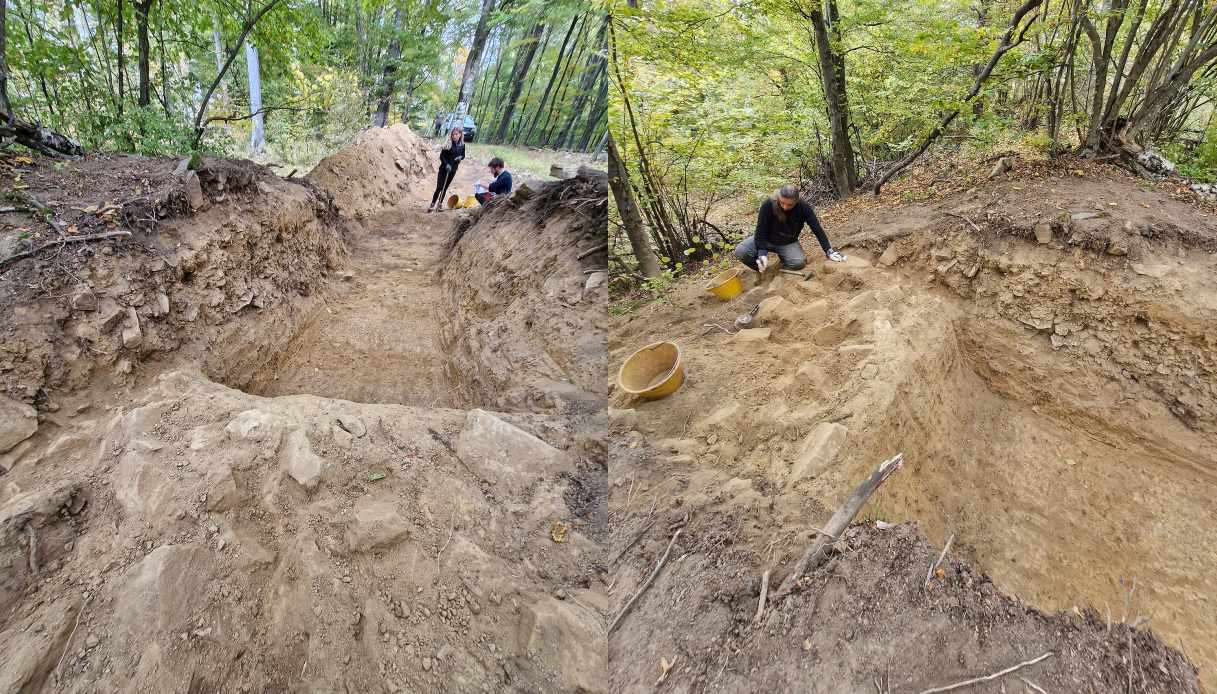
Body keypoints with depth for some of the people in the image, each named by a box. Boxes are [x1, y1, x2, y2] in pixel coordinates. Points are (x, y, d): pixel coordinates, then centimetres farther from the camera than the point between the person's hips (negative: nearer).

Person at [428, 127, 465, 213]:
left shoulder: (462, 145, 0)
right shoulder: (448, 144, -12)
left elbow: (463, 155, 15)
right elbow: (441, 156, -11)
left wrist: (460, 157, -8)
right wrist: (446, 164, -25)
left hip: (453, 169, 4)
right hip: (444, 168, -4)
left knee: (445, 187, 12)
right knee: (439, 187, -6)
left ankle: (440, 204, 21)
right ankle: (432, 205, -1)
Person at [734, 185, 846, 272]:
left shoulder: (804, 208, -22)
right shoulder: (768, 205, -27)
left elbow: (817, 229, -17)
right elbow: (761, 230, -22)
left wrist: (829, 251, -21)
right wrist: (762, 253, -33)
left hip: (788, 243, 1)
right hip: (766, 239, -1)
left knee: (799, 262, -28)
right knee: (740, 252, -27)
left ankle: (782, 256, 8)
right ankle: (761, 270, 3)